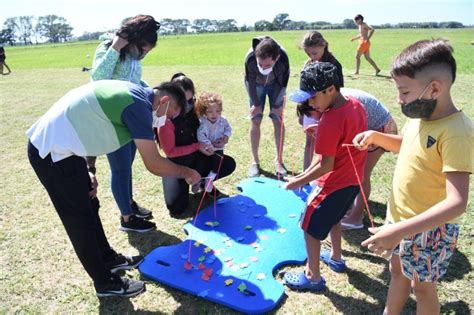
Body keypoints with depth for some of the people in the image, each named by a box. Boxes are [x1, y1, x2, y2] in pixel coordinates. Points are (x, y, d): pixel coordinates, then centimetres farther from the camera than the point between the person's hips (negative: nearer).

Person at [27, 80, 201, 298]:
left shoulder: (132, 94, 10)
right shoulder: (139, 105, -18)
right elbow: (154, 165, -18)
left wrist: (90, 171, 10)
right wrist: (186, 173, -2)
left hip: (54, 142, 10)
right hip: (53, 151, -10)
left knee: (89, 207, 20)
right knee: (81, 220, 3)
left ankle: (108, 259, 38)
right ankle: (105, 282, 20)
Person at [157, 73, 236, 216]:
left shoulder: (192, 111, -4)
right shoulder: (167, 119, -23)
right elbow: (170, 152, -19)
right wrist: (197, 147, -23)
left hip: (197, 159, 5)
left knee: (229, 164, -10)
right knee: (177, 207, -19)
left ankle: (201, 181, 11)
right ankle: (185, 183, 15)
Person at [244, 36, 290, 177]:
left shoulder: (283, 58, -37)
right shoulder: (250, 57, -37)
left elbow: (283, 82, -20)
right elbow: (250, 82, -20)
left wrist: (277, 105, -13)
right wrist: (256, 104, -12)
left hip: (275, 85, 0)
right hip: (256, 85, 0)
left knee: (278, 121, -3)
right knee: (255, 122, -3)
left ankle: (279, 160, 8)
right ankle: (255, 161, 6)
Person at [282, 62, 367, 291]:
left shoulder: (330, 121, -28)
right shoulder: (355, 104, -2)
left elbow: (326, 165, -24)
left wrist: (299, 181, -12)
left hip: (334, 184, -9)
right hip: (353, 180, 9)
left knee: (310, 228, 9)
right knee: (333, 218, 31)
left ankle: (313, 277, 23)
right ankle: (335, 257, 49)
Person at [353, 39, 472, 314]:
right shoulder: (421, 116, -3)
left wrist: (399, 230, -41)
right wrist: (375, 136, 0)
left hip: (429, 230, -7)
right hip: (400, 218, 7)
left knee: (422, 286, 15)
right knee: (398, 271, 25)